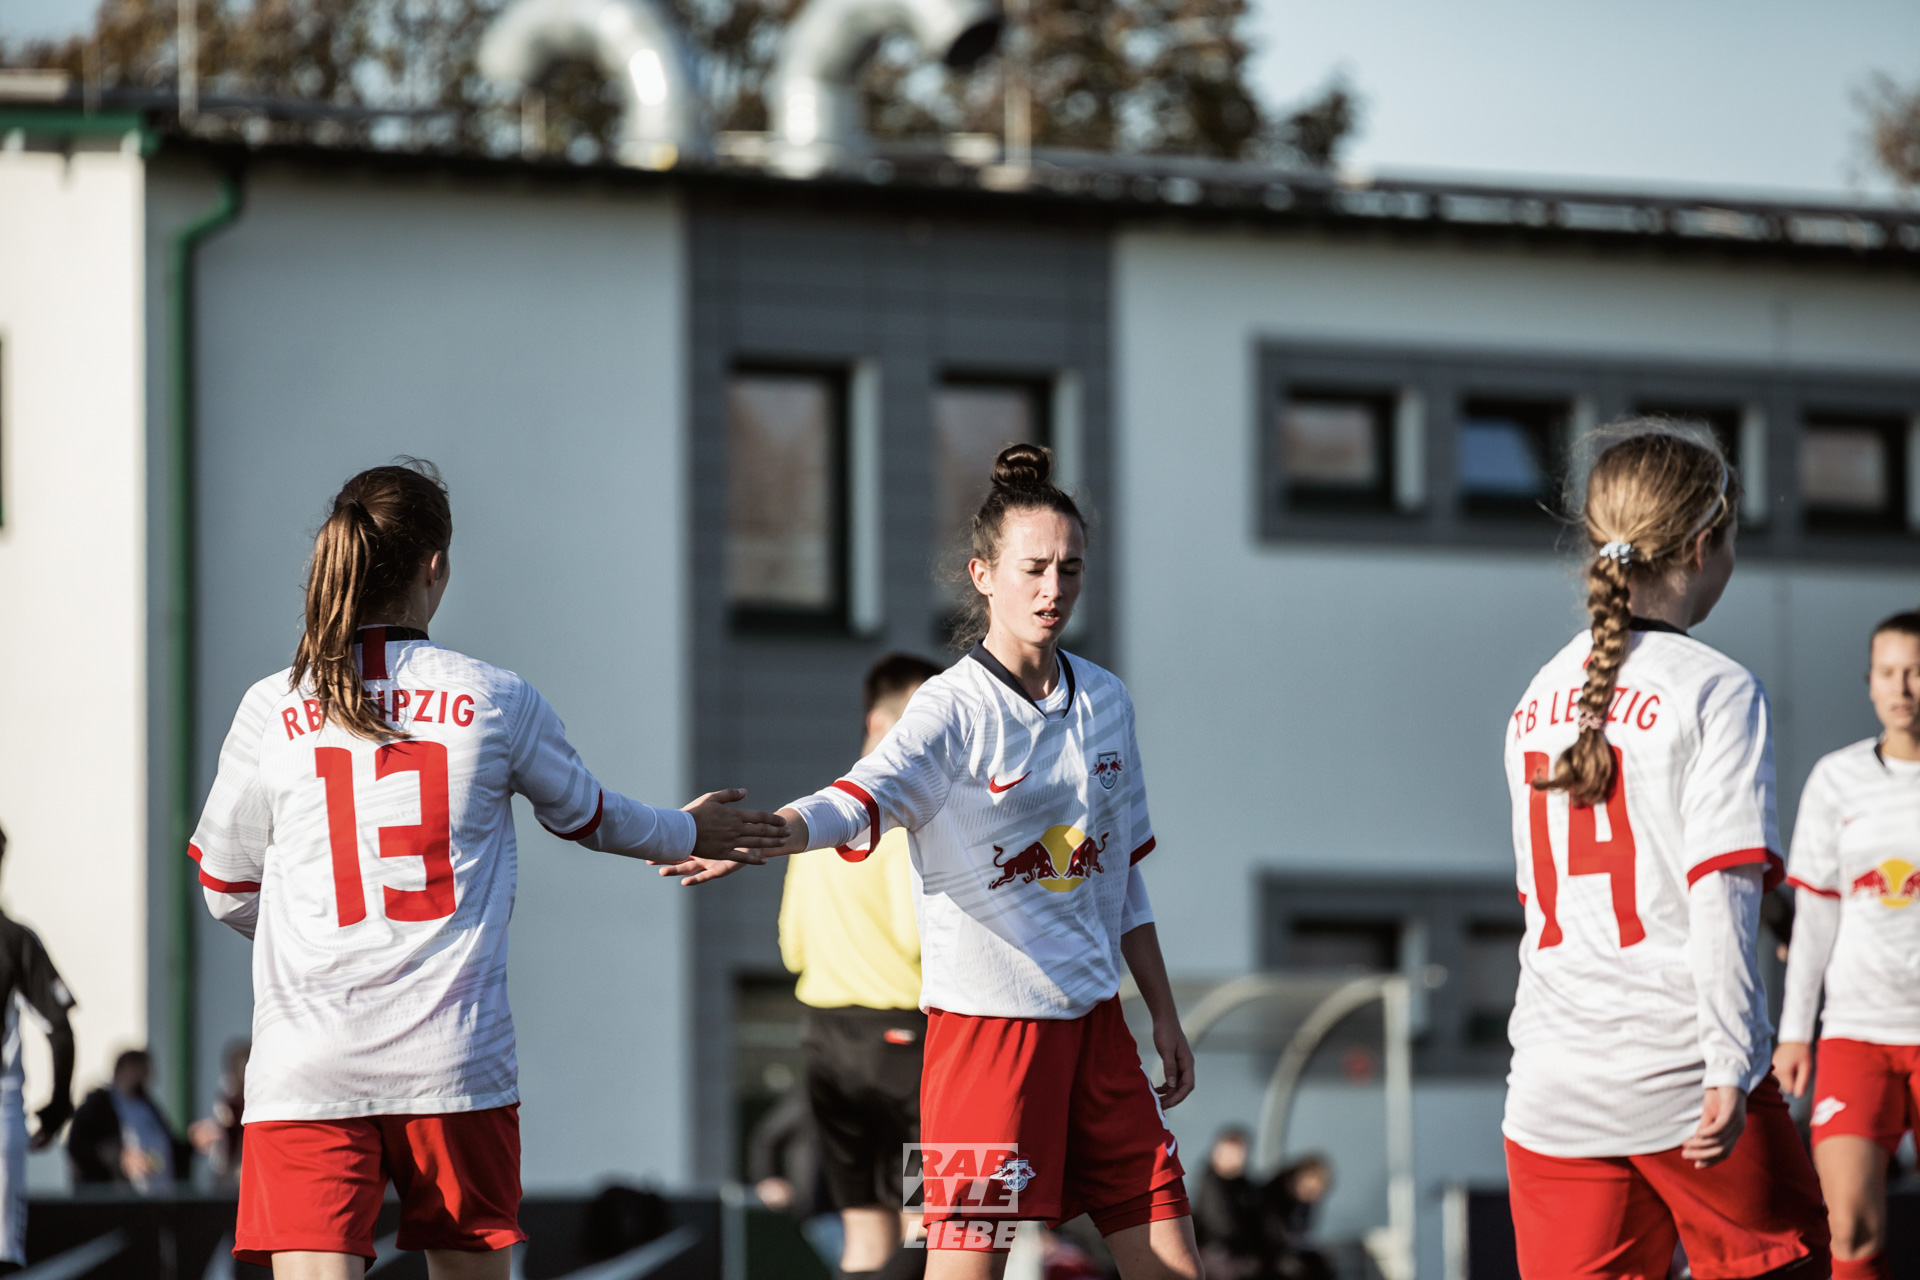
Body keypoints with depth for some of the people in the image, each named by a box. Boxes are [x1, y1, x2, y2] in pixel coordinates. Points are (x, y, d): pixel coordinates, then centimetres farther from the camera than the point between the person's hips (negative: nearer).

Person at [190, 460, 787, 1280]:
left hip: (303, 1070, 0)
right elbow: (585, 815, 21)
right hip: (454, 1059, 1)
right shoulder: (497, 701, 3)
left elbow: (228, 891, 13)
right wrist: (686, 834, 42)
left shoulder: (271, 712, 2)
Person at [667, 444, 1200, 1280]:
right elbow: (854, 804, -29)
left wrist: (1163, 1014, 19)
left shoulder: (1105, 701, 8)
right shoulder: (953, 710, -11)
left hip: (1094, 1020, 6)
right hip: (985, 1020, -6)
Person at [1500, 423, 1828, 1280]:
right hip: (1676, 1073, -5)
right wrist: (1730, 1072, -17)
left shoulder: (1539, 699, 11)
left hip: (1551, 1086, 5)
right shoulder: (1715, 689, -7)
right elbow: (1720, 894, -16)